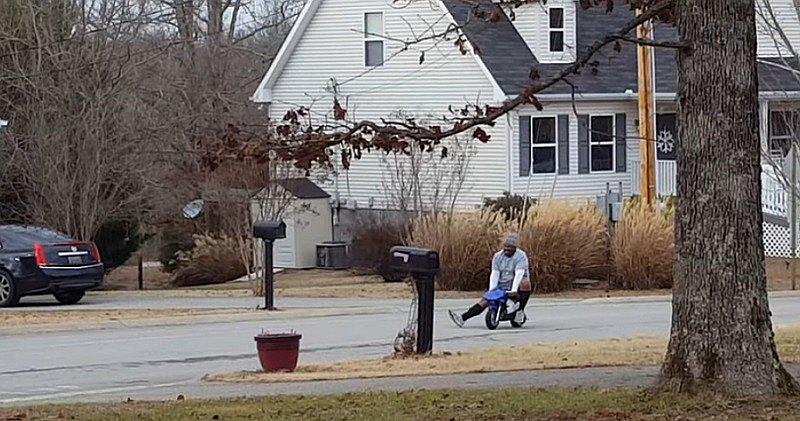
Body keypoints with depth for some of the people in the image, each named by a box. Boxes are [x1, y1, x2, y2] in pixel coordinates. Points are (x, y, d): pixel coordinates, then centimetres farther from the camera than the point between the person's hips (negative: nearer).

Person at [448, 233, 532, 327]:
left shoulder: (521, 256, -13)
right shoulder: (498, 256, 3)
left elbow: (519, 274, -27)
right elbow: (494, 274, -6)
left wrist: (513, 290, -40)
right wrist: (491, 290, -21)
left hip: (516, 286, -4)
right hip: (502, 286, 4)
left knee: (526, 283, -37)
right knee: (485, 301, -11)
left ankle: (520, 311, -28)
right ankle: (462, 318, -19)